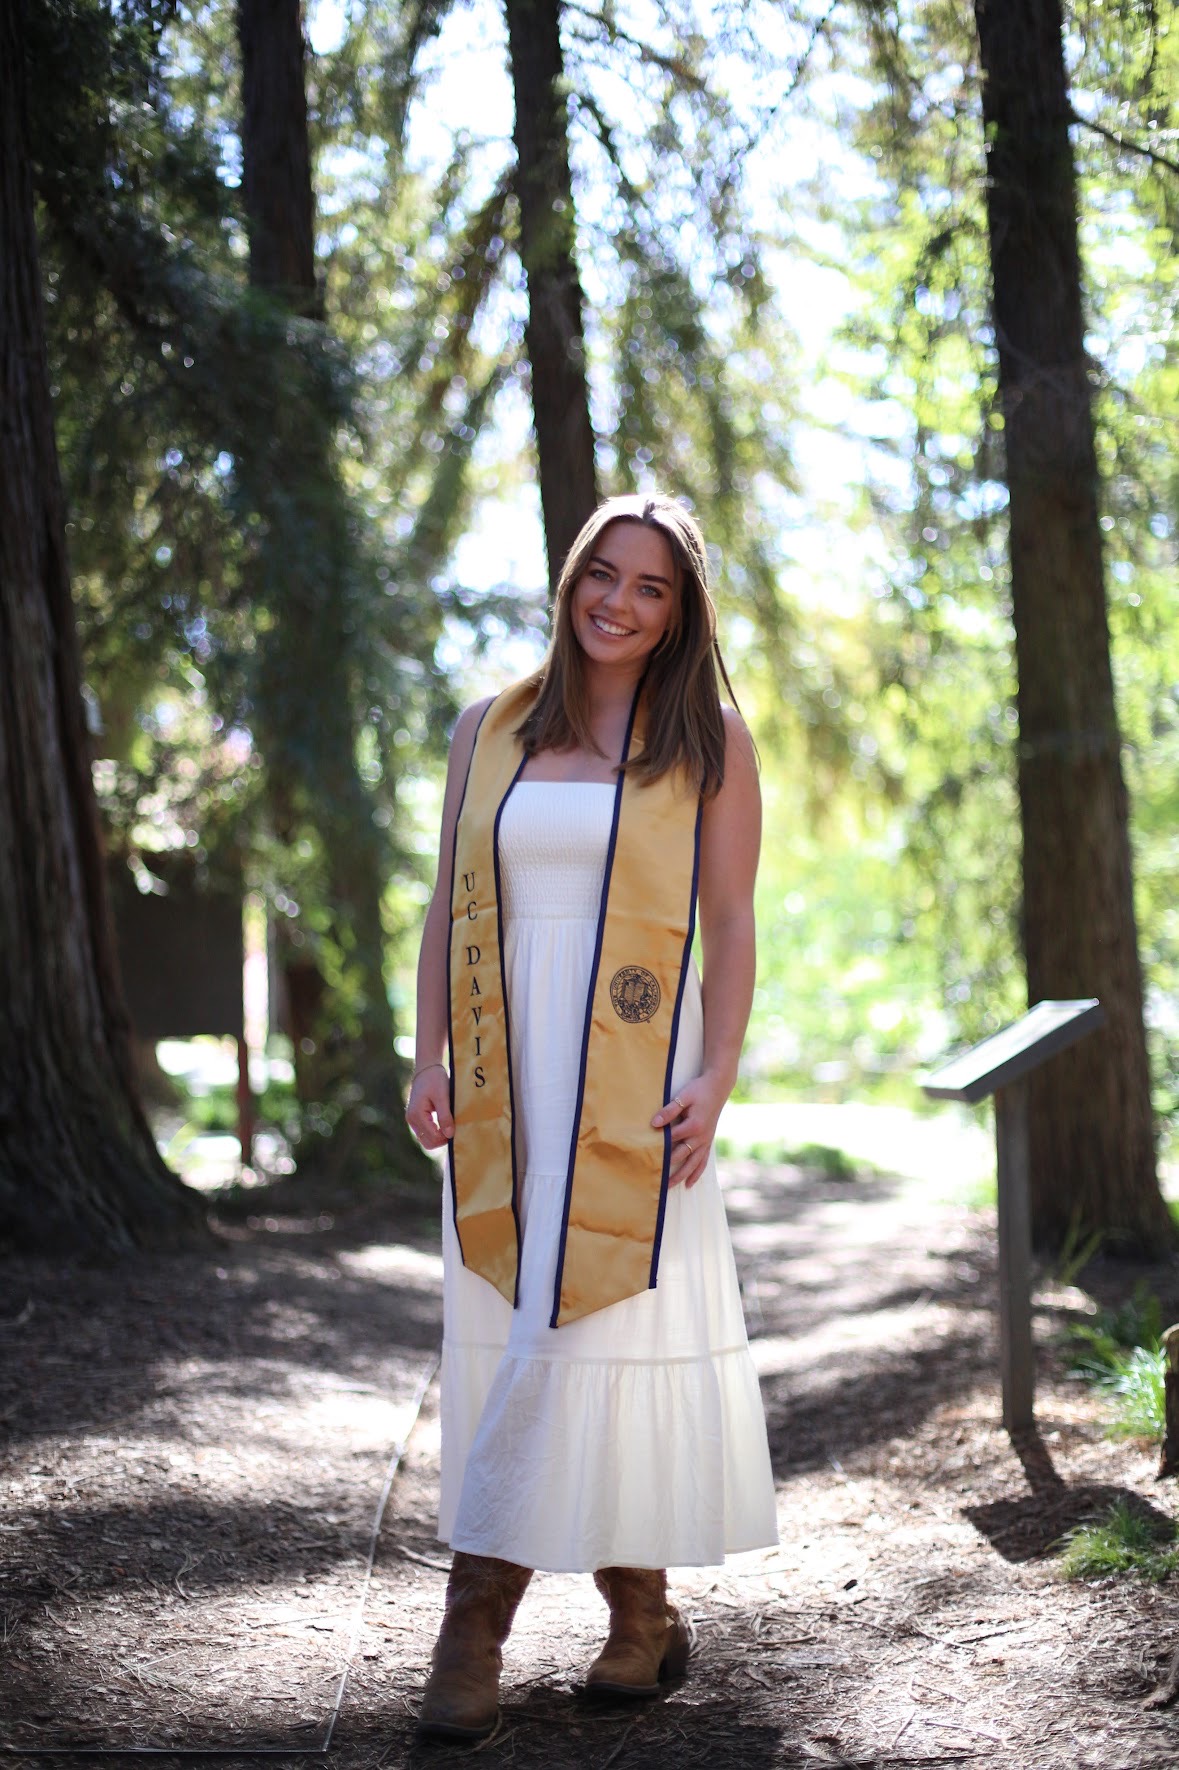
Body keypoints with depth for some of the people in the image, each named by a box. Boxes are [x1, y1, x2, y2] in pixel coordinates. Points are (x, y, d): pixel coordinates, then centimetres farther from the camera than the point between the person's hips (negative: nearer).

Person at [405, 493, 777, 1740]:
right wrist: (428, 1063, 3)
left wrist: (715, 1079, -11)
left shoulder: (705, 738, 5)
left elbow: (731, 926, 0)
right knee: (507, 1335, 3)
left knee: (613, 1320, -7)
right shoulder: (489, 731, 13)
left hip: (633, 1075, -3)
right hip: (504, 1075, 3)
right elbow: (446, 909, 13)